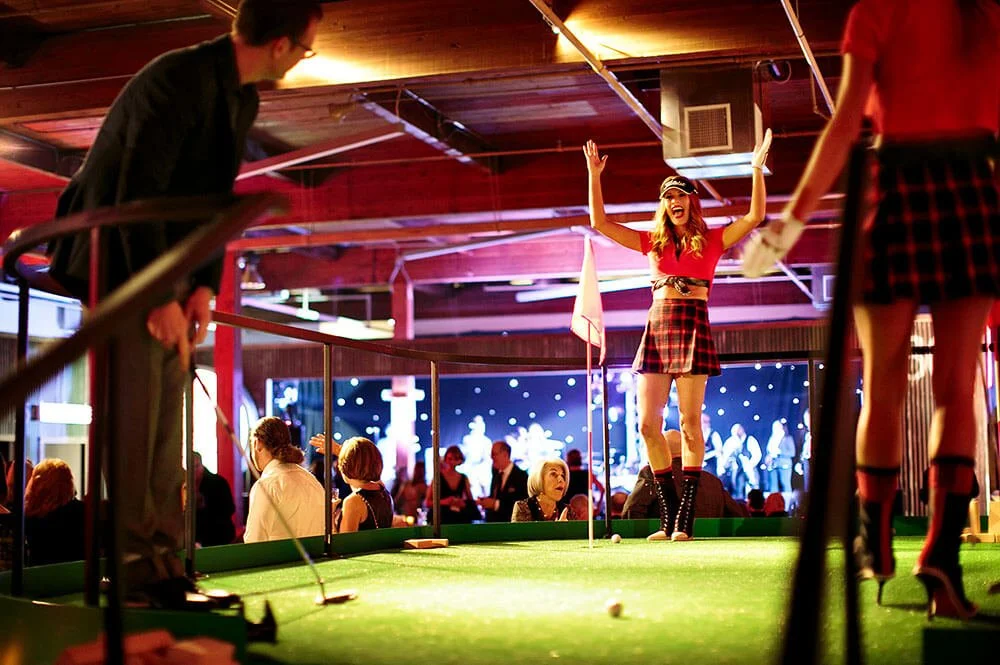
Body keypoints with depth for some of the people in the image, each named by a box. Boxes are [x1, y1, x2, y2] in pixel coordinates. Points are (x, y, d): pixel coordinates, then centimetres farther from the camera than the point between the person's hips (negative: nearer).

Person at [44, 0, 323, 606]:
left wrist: (204, 285, -1)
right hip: (118, 257, -9)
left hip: (167, 261, 9)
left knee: (167, 416, 5)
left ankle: (162, 558, 7)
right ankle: (132, 563, -10)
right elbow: (136, 194, -25)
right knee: (134, 404, -13)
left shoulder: (244, 100, 7)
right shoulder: (180, 79, -21)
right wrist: (161, 297, -24)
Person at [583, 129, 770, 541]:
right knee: (648, 424, -2)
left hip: (693, 326, -4)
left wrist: (757, 168, -7)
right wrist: (594, 175, 13)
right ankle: (669, 515, 7)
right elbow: (599, 222, 17)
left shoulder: (711, 241, 8)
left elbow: (755, 217, -1)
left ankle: (685, 519, -3)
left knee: (690, 423, -6)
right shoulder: (652, 242, 17)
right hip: (656, 328, 4)